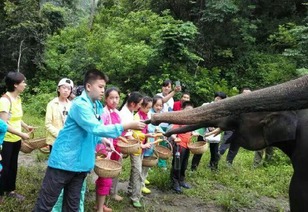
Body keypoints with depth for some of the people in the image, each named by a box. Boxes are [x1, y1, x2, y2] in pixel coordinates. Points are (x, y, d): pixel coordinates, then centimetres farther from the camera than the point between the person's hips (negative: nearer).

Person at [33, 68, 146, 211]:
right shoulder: (80, 104, -19)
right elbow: (96, 128, -28)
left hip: (81, 162, 8)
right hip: (64, 160, -8)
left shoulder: (98, 106, 9)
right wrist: (127, 126, -28)